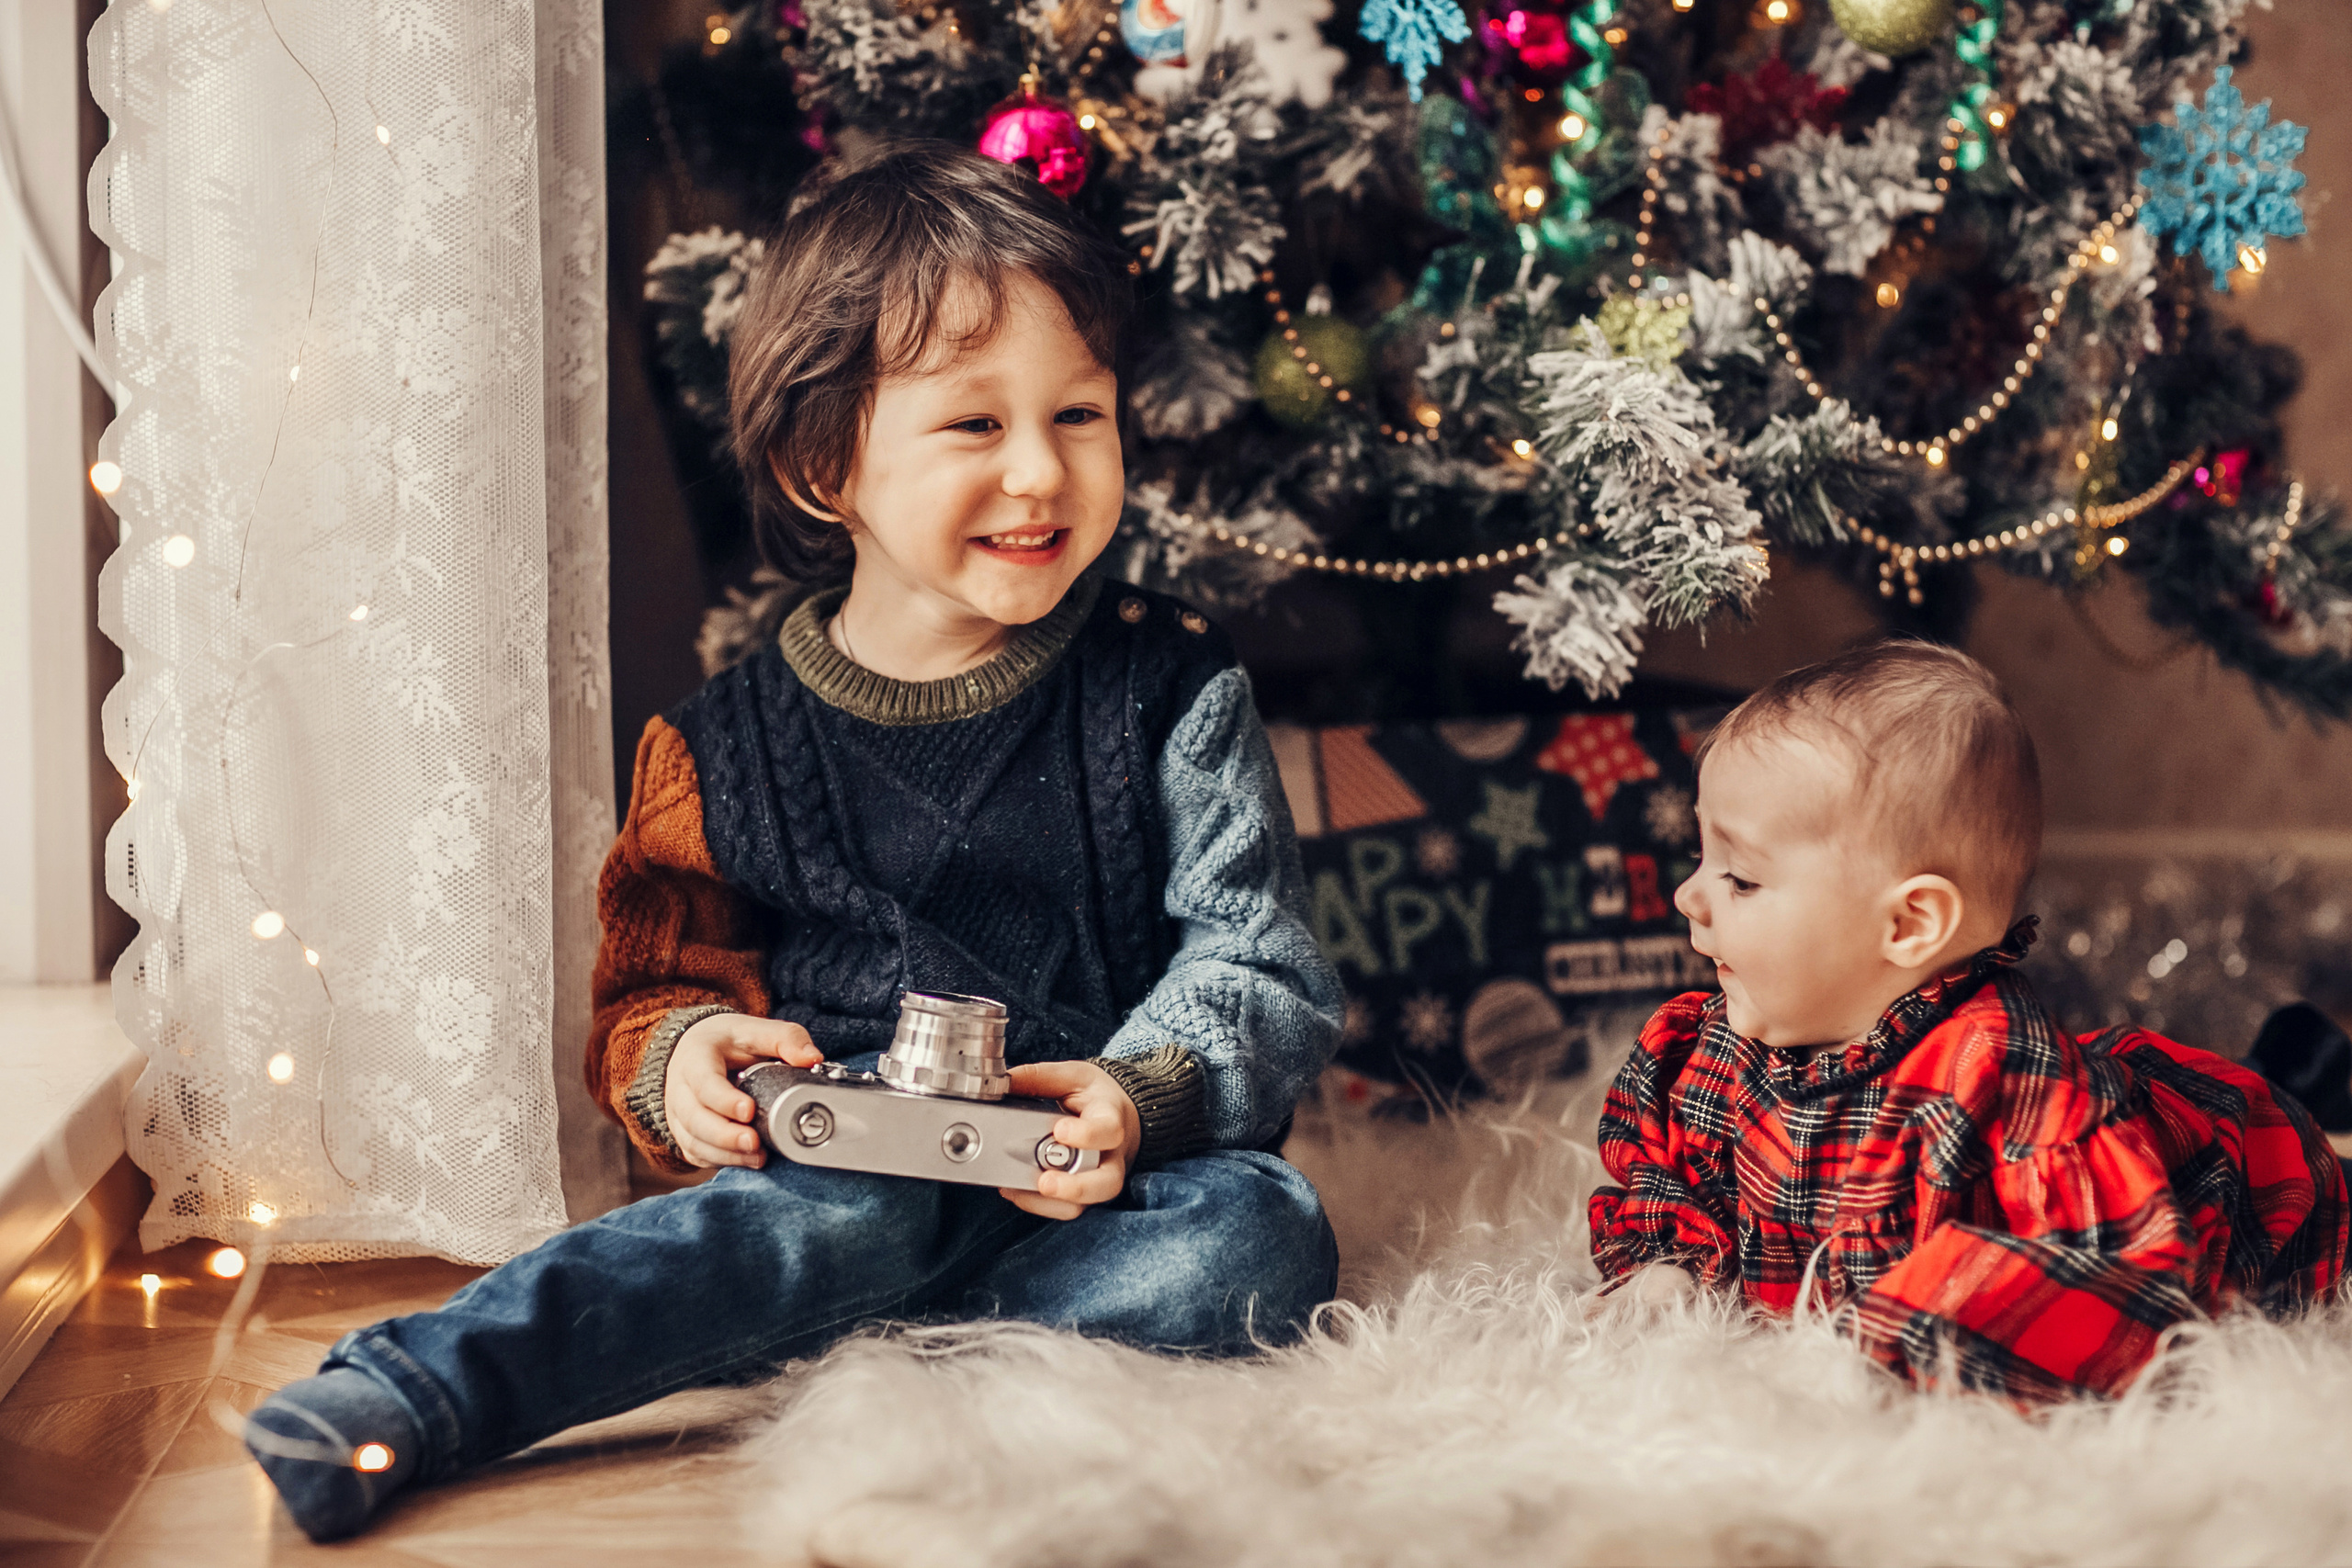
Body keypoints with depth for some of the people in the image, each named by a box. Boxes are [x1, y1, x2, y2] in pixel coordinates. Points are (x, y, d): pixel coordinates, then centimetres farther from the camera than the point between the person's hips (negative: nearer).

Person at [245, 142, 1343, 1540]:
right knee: (873, 1210, -37)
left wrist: (1139, 1094, -23)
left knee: (1264, 1234, -31)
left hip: (1102, 1180, 1)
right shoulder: (725, 751, 5)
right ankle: (407, 1394, -43)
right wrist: (682, 1058, -12)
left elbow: (1263, 960, -2)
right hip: (852, 1155, -1)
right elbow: (657, 978, 13)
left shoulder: (1171, 694, 2)